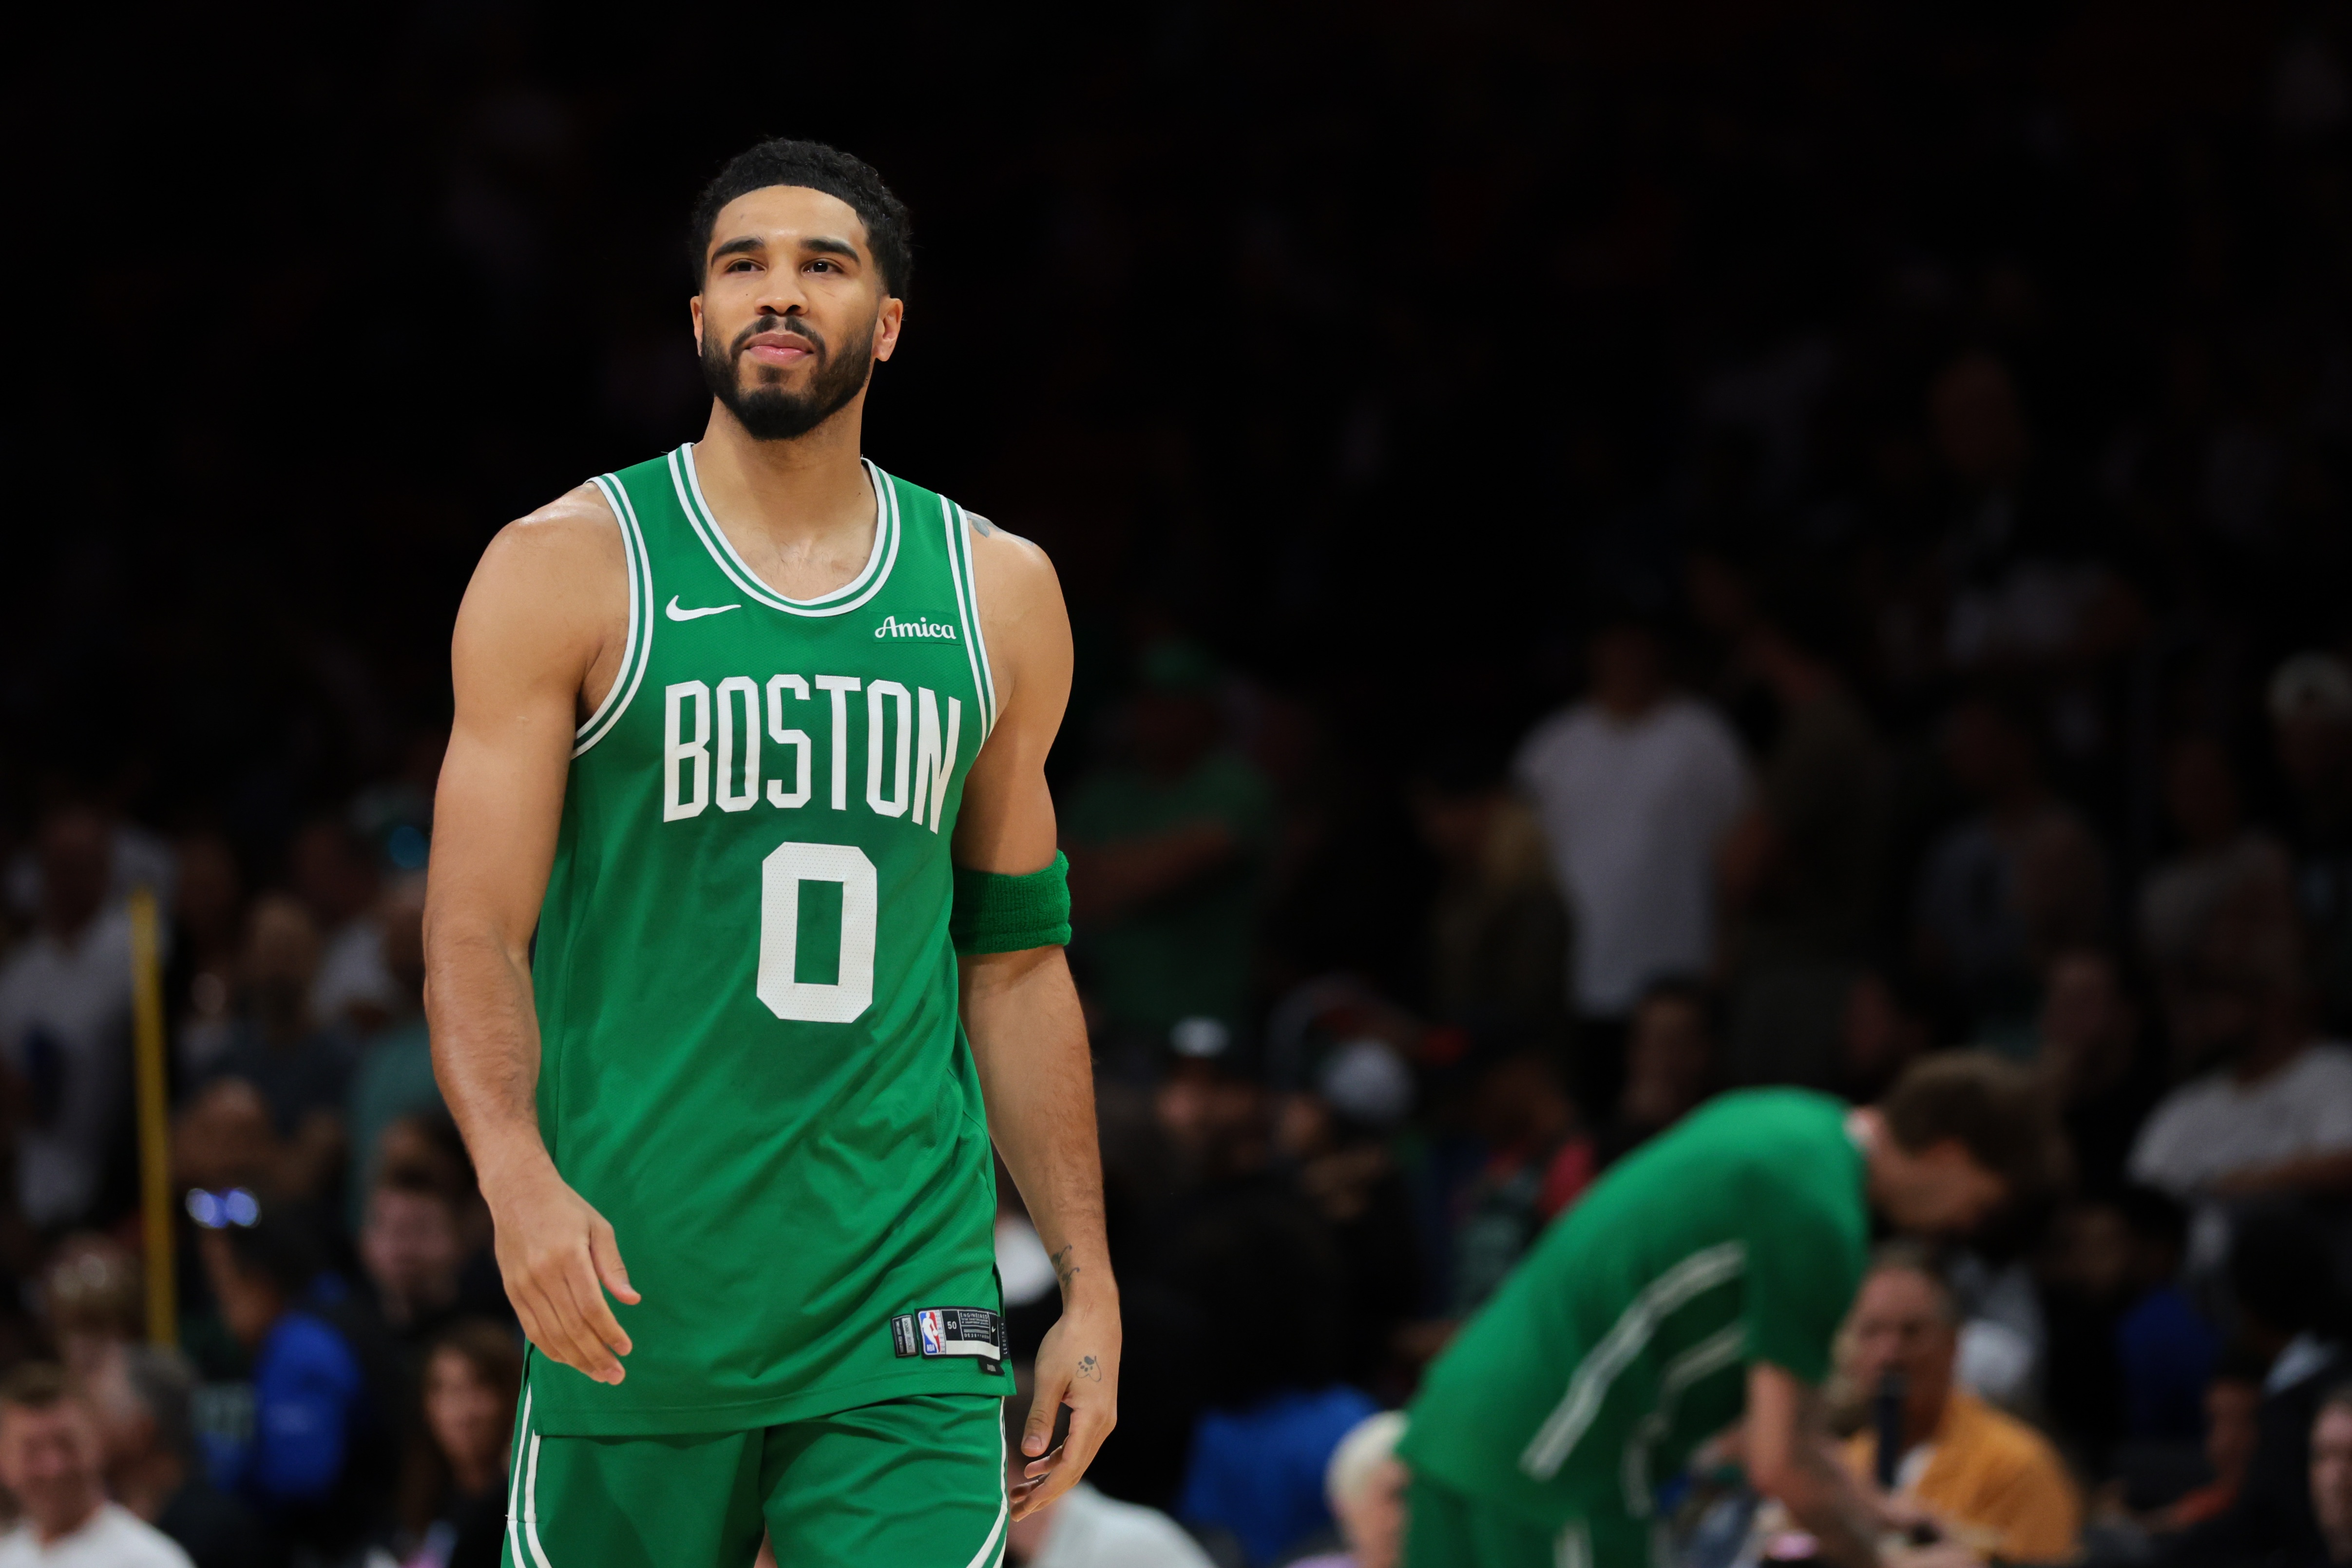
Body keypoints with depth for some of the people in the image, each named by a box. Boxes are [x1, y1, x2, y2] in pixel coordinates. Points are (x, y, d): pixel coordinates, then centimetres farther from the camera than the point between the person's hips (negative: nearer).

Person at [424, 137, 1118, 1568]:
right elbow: (475, 937, -5)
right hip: (631, 1289, -2)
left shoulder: (996, 593, 12)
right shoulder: (568, 567, 1)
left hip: (905, 1302, 2)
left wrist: (1089, 1285, 13)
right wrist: (520, 1180, -23)